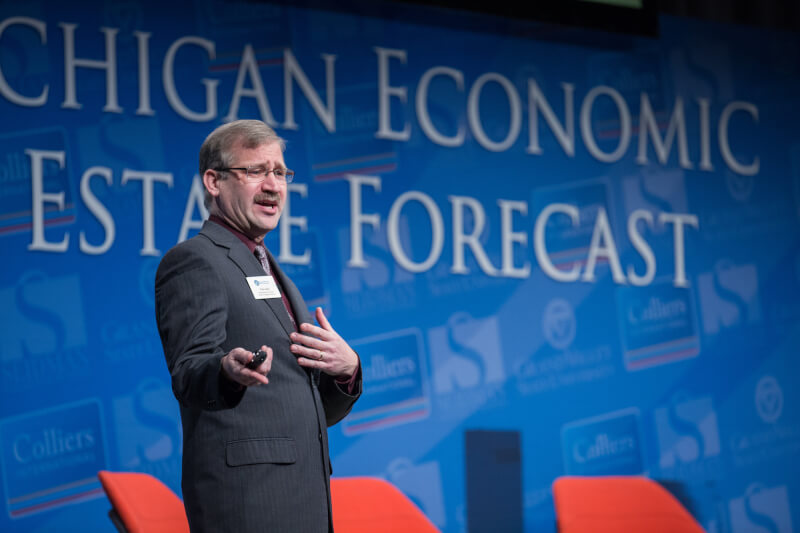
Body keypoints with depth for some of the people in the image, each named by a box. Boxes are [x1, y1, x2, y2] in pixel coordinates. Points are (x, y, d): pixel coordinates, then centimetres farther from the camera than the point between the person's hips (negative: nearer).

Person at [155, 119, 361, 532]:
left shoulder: (275, 276, 24)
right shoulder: (194, 261, -2)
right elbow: (187, 374, -13)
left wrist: (346, 368, 2)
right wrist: (229, 371, -35)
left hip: (307, 498, 8)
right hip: (243, 494, -8)